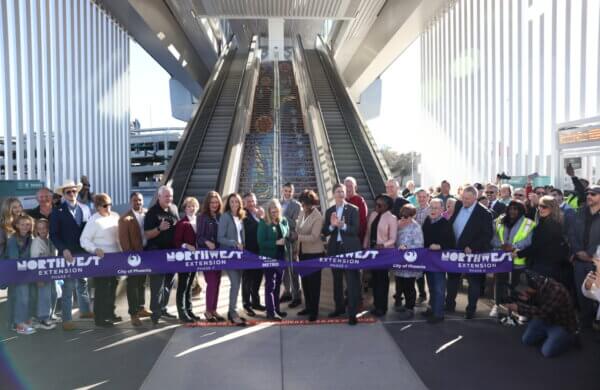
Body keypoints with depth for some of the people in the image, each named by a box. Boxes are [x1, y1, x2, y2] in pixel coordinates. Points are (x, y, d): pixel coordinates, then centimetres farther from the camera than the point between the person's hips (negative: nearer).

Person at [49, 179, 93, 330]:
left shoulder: (85, 209, 7)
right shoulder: (57, 211, -2)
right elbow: (53, 234, -6)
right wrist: (64, 249, -18)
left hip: (84, 253, 4)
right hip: (68, 254, -4)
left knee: (83, 283, 17)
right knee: (68, 286, -2)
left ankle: (85, 310, 32)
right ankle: (67, 319, 7)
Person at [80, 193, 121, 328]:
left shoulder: (115, 216, 5)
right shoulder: (94, 220, -12)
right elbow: (84, 240, -15)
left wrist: (121, 251, 7)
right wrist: (95, 249, -29)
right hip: (100, 258, -6)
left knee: (112, 286, 16)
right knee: (101, 288, 0)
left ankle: (109, 313, 30)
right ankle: (99, 318, 10)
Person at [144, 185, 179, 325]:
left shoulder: (174, 209, 6)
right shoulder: (152, 212, -10)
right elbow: (147, 235, -13)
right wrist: (159, 228, -29)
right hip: (157, 252, -6)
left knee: (168, 282, 13)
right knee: (157, 283, -5)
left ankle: (163, 309, 25)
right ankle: (155, 312, 2)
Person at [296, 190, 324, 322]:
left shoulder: (318, 217, -18)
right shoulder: (302, 212, 4)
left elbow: (313, 237, -22)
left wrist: (298, 237, -21)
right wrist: (297, 248, 7)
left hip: (314, 253, -7)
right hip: (302, 251, 7)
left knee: (313, 282, 3)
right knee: (305, 280, 16)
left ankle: (314, 311, 15)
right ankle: (308, 307, 30)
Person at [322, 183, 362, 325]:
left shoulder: (353, 209, -3)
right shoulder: (329, 211, 8)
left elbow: (356, 230, -11)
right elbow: (324, 232, 3)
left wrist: (343, 226, -27)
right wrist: (332, 225, -17)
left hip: (350, 249, -4)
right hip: (335, 249, 5)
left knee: (352, 281, -5)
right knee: (337, 280, 15)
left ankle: (352, 313, 0)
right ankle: (339, 307, 31)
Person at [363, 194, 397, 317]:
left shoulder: (391, 218, -12)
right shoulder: (373, 215, 5)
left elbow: (392, 239, -15)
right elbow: (368, 233, 9)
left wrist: (382, 245, -31)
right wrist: (365, 247, 5)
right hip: (372, 249, 6)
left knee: (382, 278, 5)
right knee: (375, 277, 13)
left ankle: (382, 307, 19)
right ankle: (377, 304, 25)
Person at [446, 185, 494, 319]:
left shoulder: (484, 213, -16)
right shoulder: (457, 206, -1)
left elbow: (488, 235, -16)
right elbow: (448, 224, 9)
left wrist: (472, 247, -21)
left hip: (473, 252, -5)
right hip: (455, 249, 6)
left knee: (473, 281, 8)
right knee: (452, 277, 16)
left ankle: (471, 309, 21)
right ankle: (449, 304, 31)